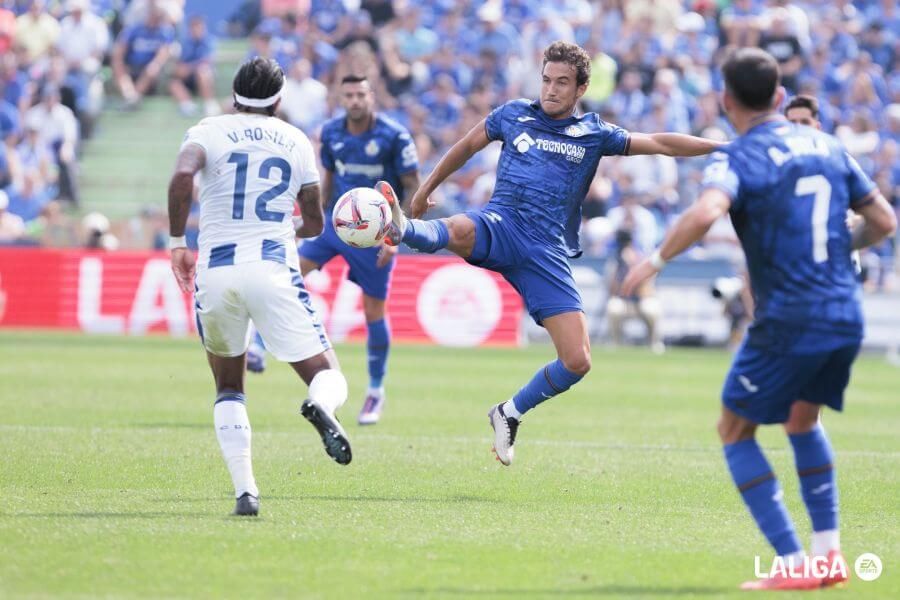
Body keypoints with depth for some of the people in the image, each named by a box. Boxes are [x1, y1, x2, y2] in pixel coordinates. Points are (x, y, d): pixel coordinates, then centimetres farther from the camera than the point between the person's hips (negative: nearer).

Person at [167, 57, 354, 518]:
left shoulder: (209, 132, 6)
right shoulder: (297, 142, 12)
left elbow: (182, 175, -17)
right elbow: (314, 225, 17)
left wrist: (177, 242, -7)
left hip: (216, 272, 1)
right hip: (274, 271, -1)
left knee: (228, 389, 19)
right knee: (328, 376, 5)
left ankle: (245, 490, 1)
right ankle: (321, 407, -34)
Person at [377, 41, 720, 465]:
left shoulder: (594, 134, 12)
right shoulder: (514, 115, 12)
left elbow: (659, 143, 11)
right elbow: (467, 146, 27)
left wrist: (723, 146, 3)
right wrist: (426, 189, 33)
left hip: (549, 253, 1)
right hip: (501, 225, -1)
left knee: (577, 362, -7)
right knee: (458, 231, -41)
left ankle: (509, 415, 14)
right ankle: (399, 227, -69)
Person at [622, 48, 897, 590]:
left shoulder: (740, 158, -8)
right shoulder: (827, 147, 10)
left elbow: (706, 213, -29)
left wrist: (657, 260, -16)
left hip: (788, 321, -6)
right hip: (846, 317, 6)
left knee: (735, 432, 9)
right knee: (803, 420, 28)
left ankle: (794, 565, 0)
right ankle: (829, 554, 22)